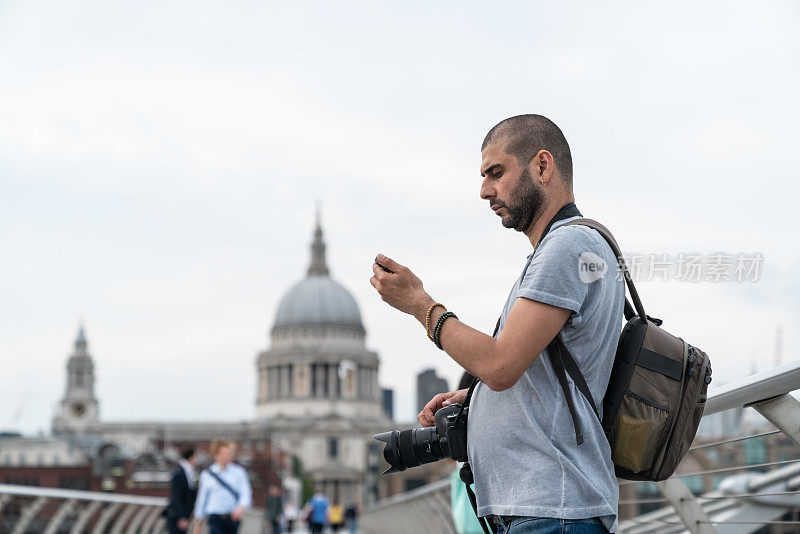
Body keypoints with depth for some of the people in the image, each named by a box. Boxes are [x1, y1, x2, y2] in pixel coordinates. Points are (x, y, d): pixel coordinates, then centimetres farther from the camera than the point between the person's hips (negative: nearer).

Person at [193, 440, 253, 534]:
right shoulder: (206, 475, 5)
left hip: (233, 518, 1)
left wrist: (241, 508, -23)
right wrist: (199, 523, 16)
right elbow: (202, 498, 12)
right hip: (215, 518, -1)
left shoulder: (238, 472, 4)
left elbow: (246, 494, -1)